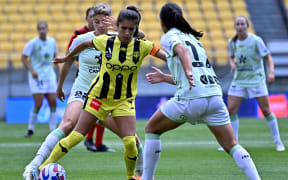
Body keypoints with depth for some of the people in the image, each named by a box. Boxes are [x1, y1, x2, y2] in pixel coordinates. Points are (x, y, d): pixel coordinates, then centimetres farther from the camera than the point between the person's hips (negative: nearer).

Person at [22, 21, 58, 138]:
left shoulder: (52, 41, 6)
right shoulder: (33, 43, -8)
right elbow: (23, 57, -6)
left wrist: (51, 66, 10)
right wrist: (31, 70, -16)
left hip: (50, 76, 5)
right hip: (36, 77, -5)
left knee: (53, 102, -2)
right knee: (38, 104, -10)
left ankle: (53, 130, 7)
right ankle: (30, 129, 6)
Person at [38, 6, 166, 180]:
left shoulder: (142, 46, -12)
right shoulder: (106, 41, -10)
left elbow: (167, 56, -21)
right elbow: (85, 44, 9)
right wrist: (67, 58, 22)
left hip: (124, 100, 0)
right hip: (99, 96, 0)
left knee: (130, 142, -15)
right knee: (76, 136, -2)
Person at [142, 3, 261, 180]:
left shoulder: (169, 37, 6)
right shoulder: (193, 38, 28)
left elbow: (182, 50, -19)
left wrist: (188, 71, -36)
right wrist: (165, 78, 42)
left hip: (190, 98, -6)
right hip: (214, 94, 6)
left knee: (152, 129, 15)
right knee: (232, 146, 5)